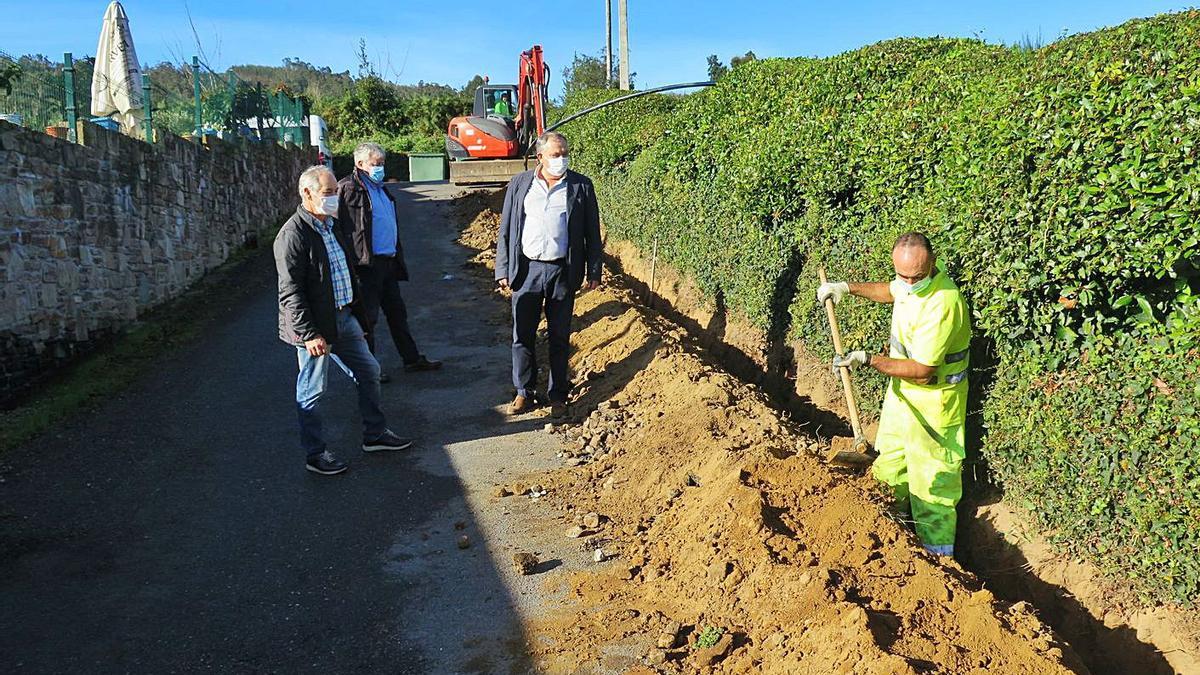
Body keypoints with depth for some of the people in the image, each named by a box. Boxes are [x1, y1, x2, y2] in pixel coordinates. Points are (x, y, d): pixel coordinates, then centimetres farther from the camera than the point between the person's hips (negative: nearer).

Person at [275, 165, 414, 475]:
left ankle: (375, 434, 32)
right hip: (315, 326, -9)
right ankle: (315, 454, 18)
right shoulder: (293, 235, -17)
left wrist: (357, 314, 18)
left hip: (344, 318, 9)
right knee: (313, 391, 4)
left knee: (369, 372, 16)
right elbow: (290, 293, -21)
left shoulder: (332, 225, 11)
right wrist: (309, 334, -23)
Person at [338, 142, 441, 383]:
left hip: (388, 261, 9)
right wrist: (353, 263, -22)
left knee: (397, 312, 16)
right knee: (367, 317, 1)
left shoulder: (379, 188, 17)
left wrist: (398, 258, 21)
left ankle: (412, 358, 26)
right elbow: (342, 227, -17)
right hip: (367, 264, -9)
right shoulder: (348, 189, -11)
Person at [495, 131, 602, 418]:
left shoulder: (581, 186, 3)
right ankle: (525, 391, 21)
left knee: (559, 338, 8)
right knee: (522, 336, 6)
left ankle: (558, 395, 20)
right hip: (526, 270, 1)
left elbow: (592, 232, 6)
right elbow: (506, 229, 7)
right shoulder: (519, 184, 5)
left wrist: (594, 271, 2)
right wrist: (503, 270, 3)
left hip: (563, 272, -1)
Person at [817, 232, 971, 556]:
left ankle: (939, 553, 18)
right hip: (903, 387, 9)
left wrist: (869, 360, -32)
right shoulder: (910, 279, -8)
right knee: (891, 456, 25)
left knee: (931, 474, 3)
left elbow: (921, 370, -31)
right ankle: (899, 507, 49)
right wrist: (848, 287, 8)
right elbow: (890, 291, 19)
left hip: (932, 397, -9)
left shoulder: (941, 304, -34)